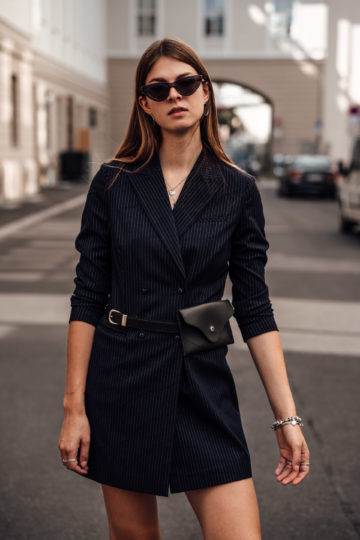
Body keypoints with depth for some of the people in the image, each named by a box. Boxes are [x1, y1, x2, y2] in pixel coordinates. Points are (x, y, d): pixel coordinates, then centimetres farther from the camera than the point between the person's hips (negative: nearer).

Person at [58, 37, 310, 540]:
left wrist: (287, 417, -4)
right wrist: (74, 407, -6)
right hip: (121, 381, 0)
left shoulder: (238, 190, 0)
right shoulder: (113, 182, -1)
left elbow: (255, 310, 1)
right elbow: (88, 298, -1)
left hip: (204, 384, 0)